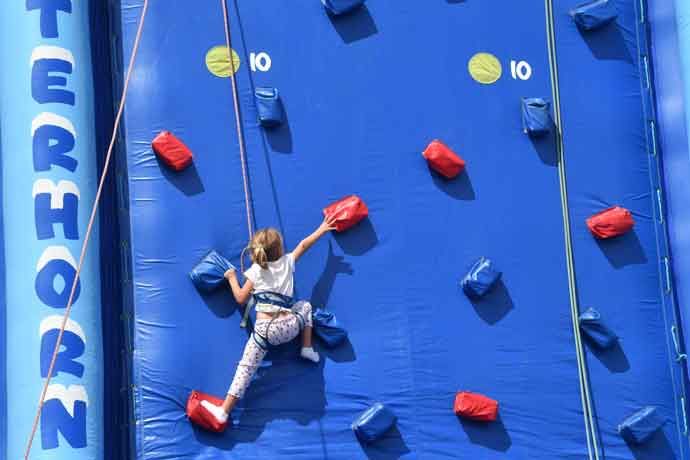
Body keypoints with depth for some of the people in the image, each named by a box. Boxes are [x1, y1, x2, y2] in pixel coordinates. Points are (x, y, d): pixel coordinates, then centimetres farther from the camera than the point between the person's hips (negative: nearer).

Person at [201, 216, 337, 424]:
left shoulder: (255, 271, 8)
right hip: (289, 327, 3)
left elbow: (241, 298, 8)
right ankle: (307, 348, 23)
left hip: (265, 329, -2)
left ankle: (224, 411, -11)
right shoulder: (287, 262, 15)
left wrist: (232, 278, 22)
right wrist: (322, 229, 45)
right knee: (305, 305, 33)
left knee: (246, 367, -3)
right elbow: (304, 245, 31)